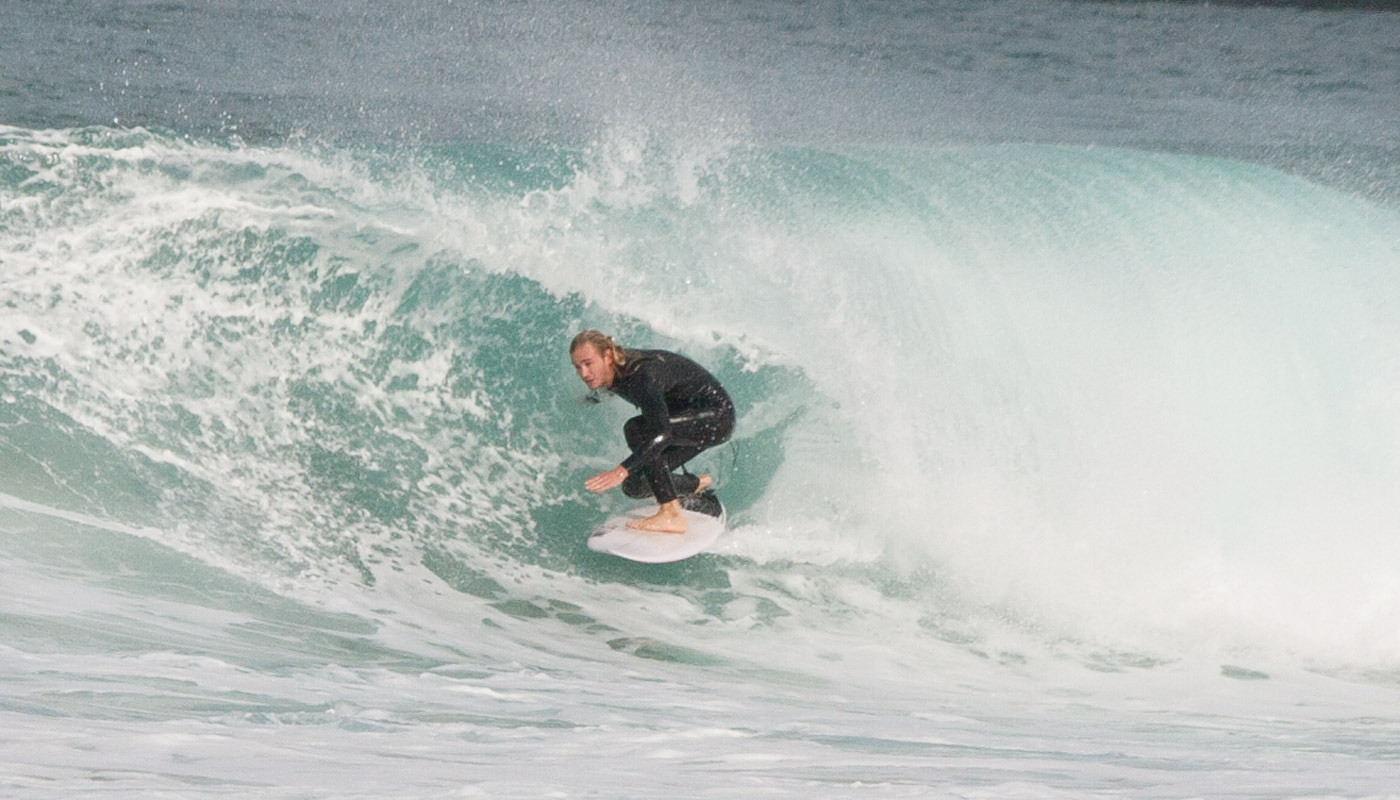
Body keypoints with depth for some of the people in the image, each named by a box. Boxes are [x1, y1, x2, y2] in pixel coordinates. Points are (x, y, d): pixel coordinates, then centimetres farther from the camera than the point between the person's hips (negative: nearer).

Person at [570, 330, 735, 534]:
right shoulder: (610, 374, -7)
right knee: (634, 486, 1)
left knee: (636, 429, -31)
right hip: (691, 419, 9)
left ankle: (672, 516, -28)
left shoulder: (642, 374, -33)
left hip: (717, 415, -9)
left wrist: (622, 470, -53)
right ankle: (698, 484, 30)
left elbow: (662, 432, -45)